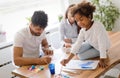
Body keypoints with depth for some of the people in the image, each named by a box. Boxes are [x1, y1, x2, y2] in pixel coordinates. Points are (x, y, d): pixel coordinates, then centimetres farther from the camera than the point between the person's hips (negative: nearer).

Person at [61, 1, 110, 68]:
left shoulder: (98, 27, -39)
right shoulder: (83, 30, -15)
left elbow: (102, 44, -38)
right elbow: (77, 44, -19)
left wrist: (102, 61, -36)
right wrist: (68, 59, -28)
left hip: (100, 48, -7)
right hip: (91, 44, 7)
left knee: (81, 56, -11)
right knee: (78, 51, 4)